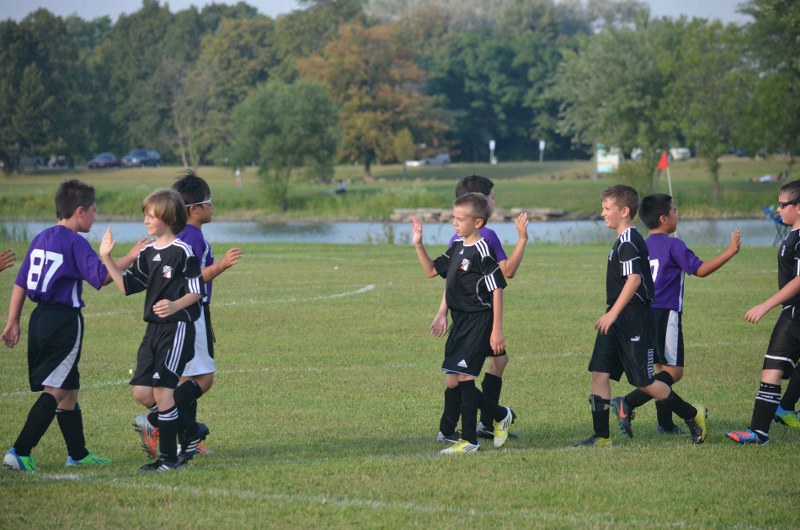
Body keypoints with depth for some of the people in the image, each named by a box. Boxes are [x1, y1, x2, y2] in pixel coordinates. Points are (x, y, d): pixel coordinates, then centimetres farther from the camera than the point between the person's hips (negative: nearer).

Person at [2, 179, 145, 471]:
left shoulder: (41, 238, 12)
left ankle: (78, 453, 25)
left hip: (40, 318, 8)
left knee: (69, 388, 17)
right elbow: (101, 277, -20)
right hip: (65, 321, -8)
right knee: (55, 390, -6)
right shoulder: (75, 243, -11)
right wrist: (131, 256, -11)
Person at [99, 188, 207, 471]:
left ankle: (169, 457, -1)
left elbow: (197, 291, -9)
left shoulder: (183, 252, -10)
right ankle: (192, 430, 21)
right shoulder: (147, 253, 12)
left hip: (178, 328, -8)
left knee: (161, 389, -10)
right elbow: (126, 286, 11)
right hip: (154, 328, 8)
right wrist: (107, 259, 2)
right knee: (141, 392, 4)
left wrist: (175, 306, -27)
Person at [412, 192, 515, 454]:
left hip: (479, 321, -9)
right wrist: (418, 245, 9)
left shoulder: (482, 251, -15)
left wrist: (497, 330, -17)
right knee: (453, 381, 8)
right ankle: (501, 416, 22)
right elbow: (432, 270, 23)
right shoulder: (457, 247, 11)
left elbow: (497, 290, -16)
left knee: (464, 377, -11)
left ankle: (469, 440, 1)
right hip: (460, 321, 9)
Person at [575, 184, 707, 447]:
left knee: (643, 381, -4)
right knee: (599, 373, 1)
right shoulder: (623, 241, 16)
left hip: (635, 319, -10)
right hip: (619, 320, 10)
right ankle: (601, 436, 2)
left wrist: (613, 313, -27)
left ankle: (693, 415, 13)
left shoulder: (628, 242, -16)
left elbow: (634, 280, -26)